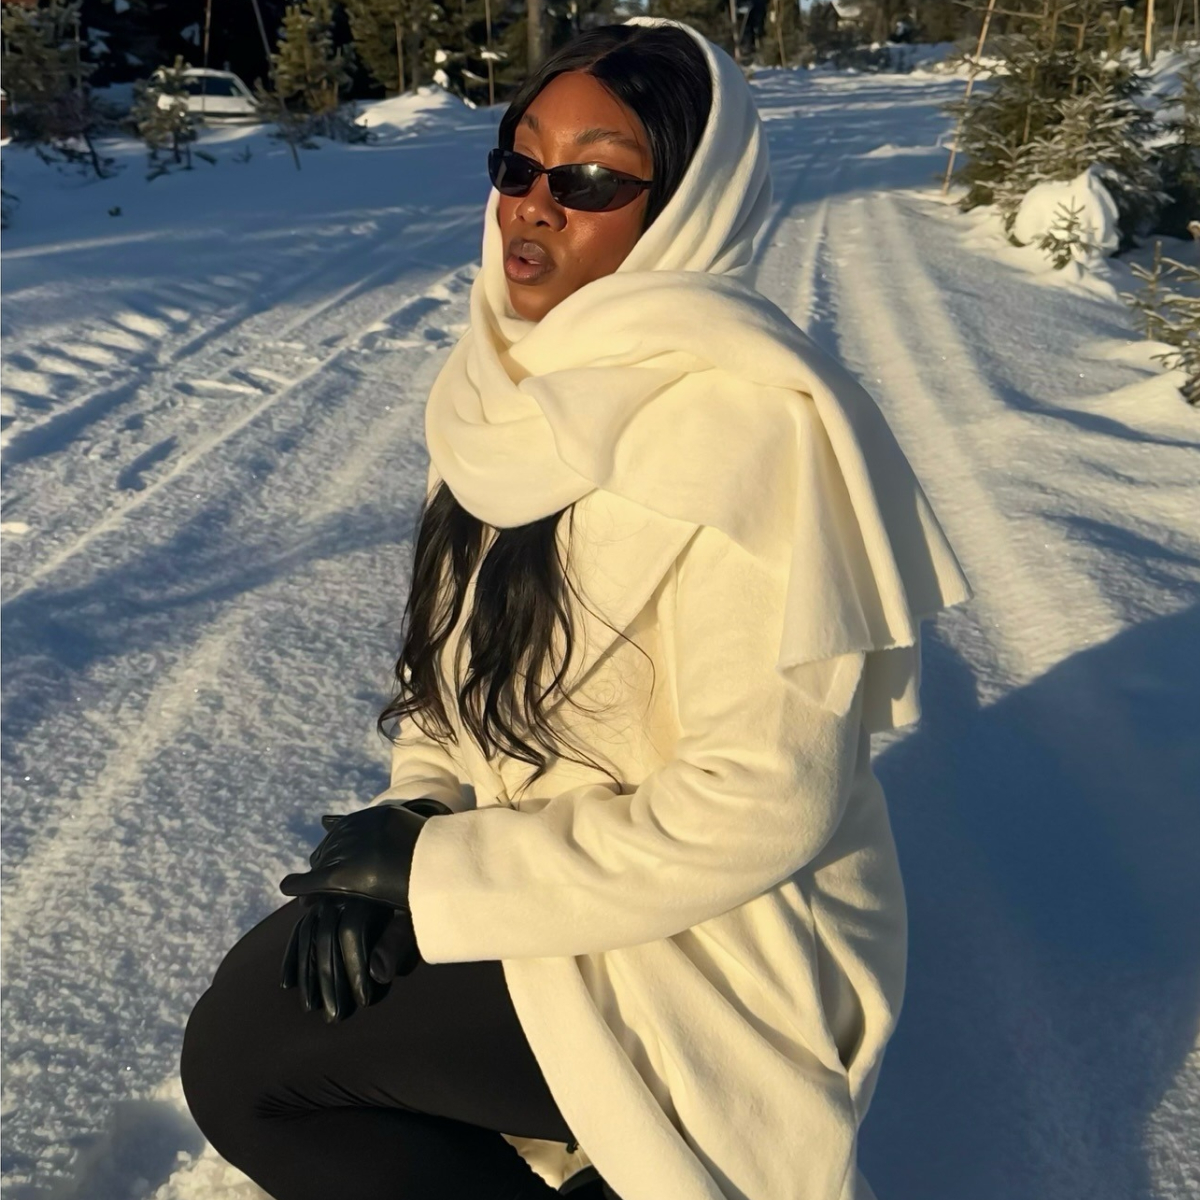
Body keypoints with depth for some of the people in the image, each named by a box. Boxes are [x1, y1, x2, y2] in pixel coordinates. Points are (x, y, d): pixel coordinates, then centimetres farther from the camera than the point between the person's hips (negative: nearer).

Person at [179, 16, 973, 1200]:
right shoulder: (519, 381, 0)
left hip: (712, 943, -8)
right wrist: (412, 815, -9)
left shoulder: (745, 420, -25)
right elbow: (469, 641, 9)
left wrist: (442, 869, -18)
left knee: (242, 1059, -8)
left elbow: (757, 803, -26)